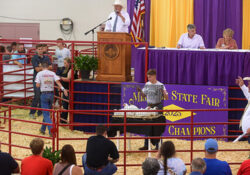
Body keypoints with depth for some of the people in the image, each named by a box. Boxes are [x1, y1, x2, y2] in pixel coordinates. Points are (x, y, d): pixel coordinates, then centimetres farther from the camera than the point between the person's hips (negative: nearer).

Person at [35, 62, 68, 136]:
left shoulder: (40, 74, -2)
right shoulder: (52, 73, 5)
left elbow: (37, 85, -7)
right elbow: (57, 81, -9)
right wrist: (63, 89, -15)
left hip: (44, 94, -3)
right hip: (51, 94, 3)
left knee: (46, 114, -3)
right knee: (47, 112, 19)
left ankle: (51, 130, -18)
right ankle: (43, 129, 29)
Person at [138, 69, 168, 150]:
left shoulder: (160, 85, -8)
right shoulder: (147, 84, 6)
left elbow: (166, 98, -7)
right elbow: (144, 95, 17)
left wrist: (163, 92, -26)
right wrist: (140, 91, -2)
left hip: (157, 106, -5)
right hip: (149, 106, 5)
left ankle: (158, 146, 6)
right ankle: (146, 145, 14)